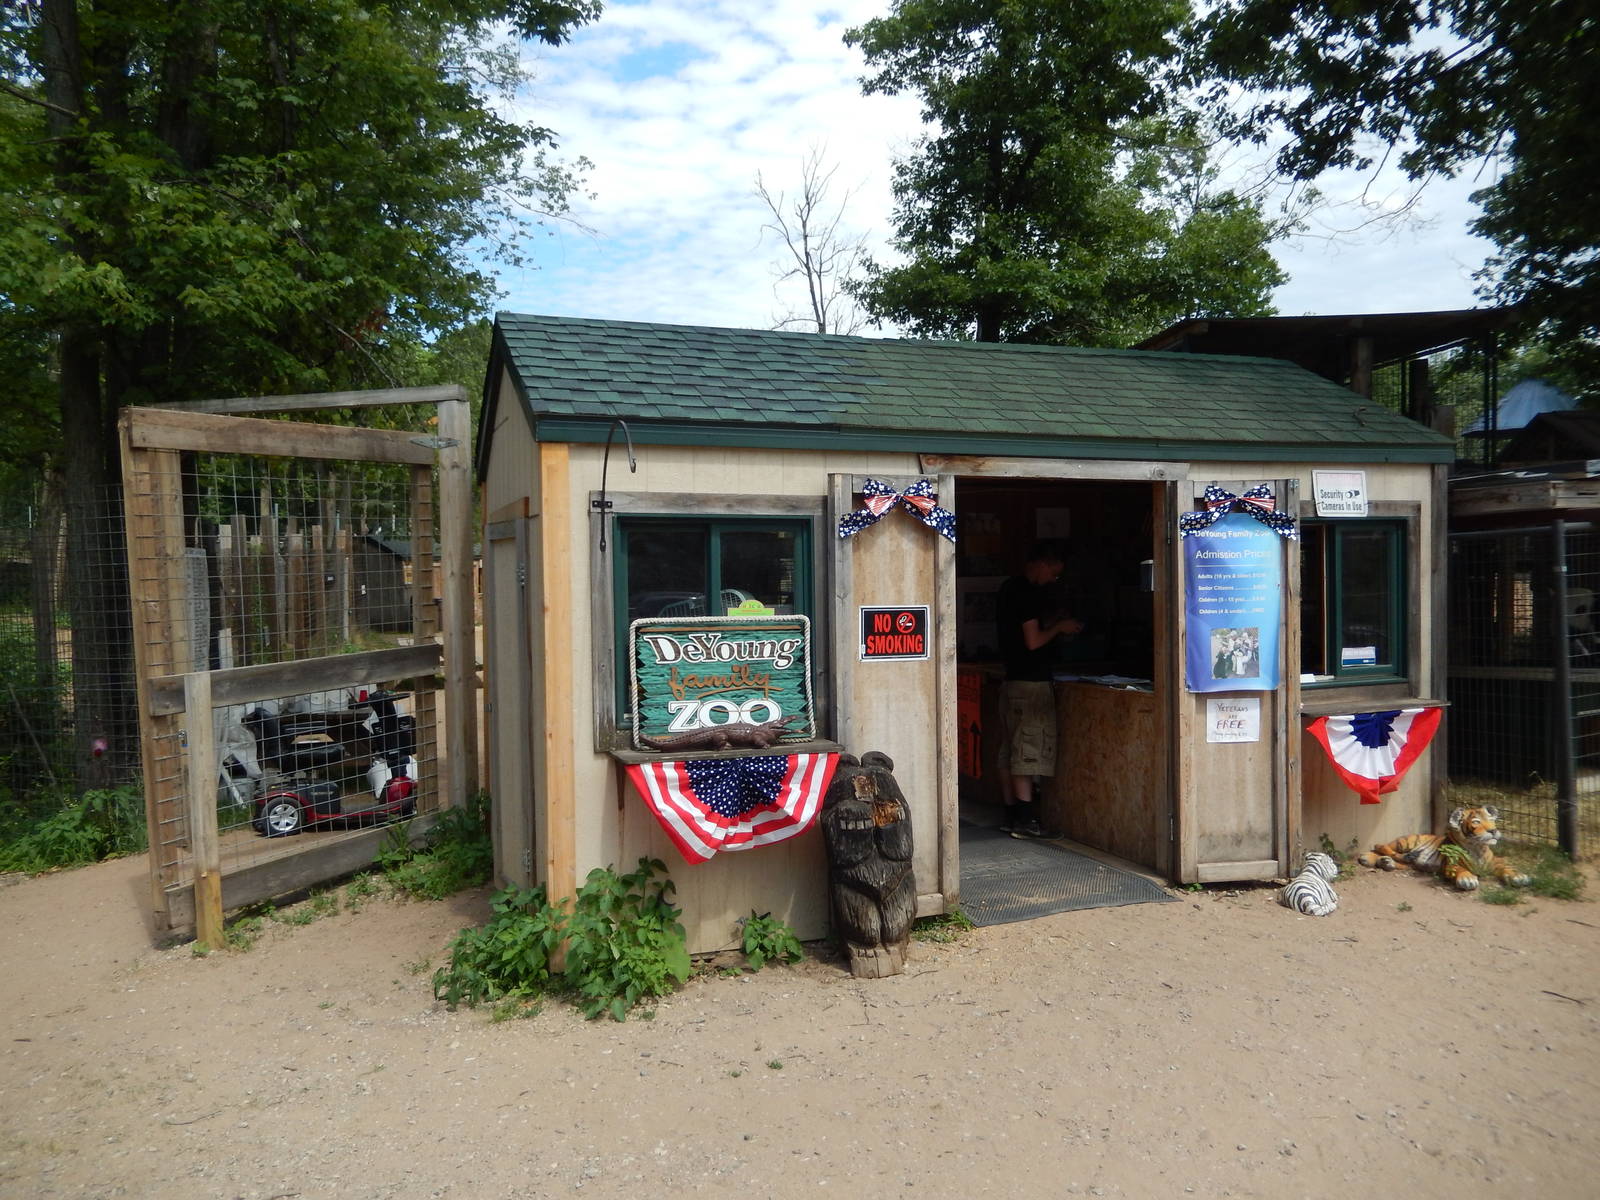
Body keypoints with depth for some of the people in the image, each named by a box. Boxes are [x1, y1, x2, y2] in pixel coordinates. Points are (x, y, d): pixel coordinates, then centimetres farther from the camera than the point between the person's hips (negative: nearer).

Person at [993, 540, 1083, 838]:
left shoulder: (1008, 589, 15)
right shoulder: (1027, 593, -15)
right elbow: (1034, 641, -18)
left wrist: (1057, 624, 16)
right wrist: (1060, 627, -3)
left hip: (1010, 679, 10)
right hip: (1031, 682, -10)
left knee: (1009, 751, 9)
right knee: (1028, 750, -8)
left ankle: (1011, 814, 14)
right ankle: (1024, 818, -7)